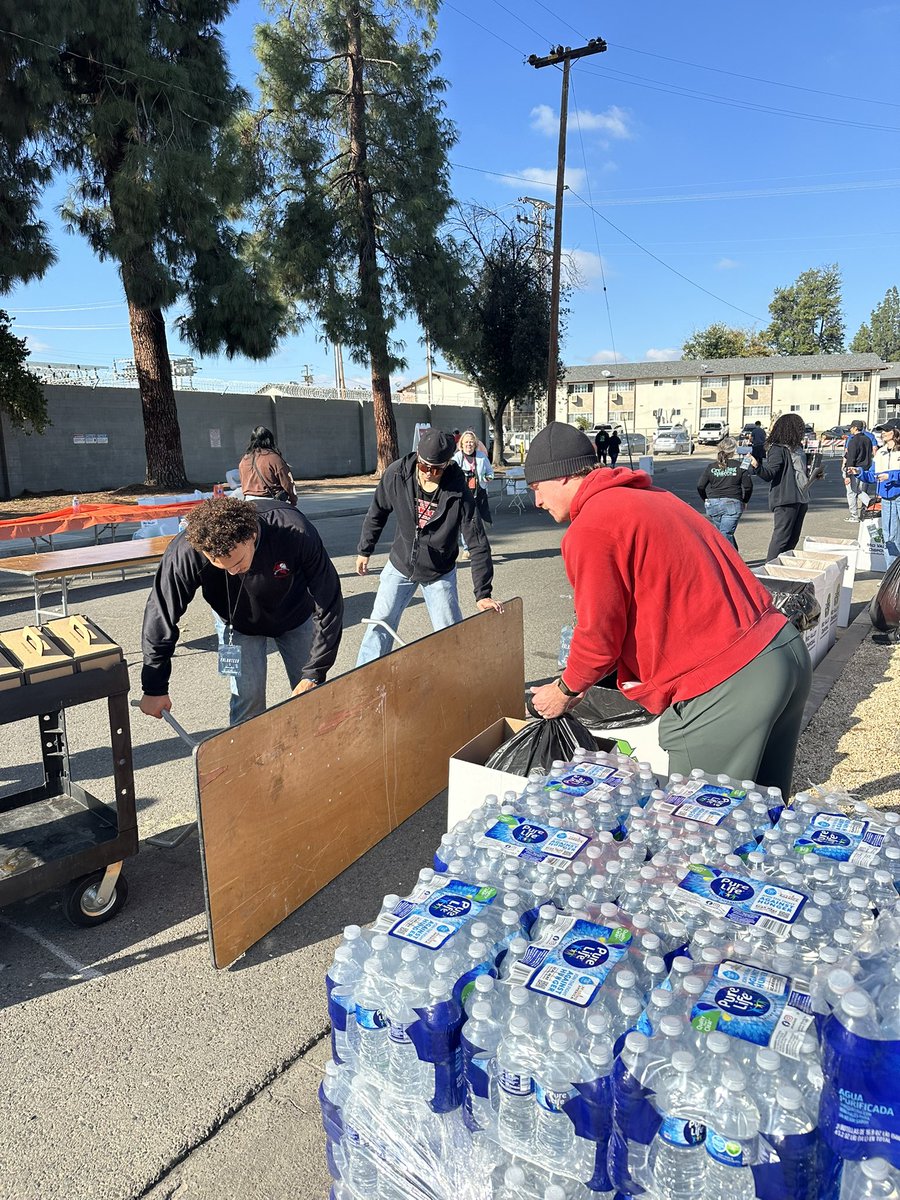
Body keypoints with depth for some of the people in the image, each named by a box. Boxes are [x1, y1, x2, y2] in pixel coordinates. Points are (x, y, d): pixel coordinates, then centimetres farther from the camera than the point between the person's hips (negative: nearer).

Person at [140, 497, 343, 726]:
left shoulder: (296, 533, -39)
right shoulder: (185, 553, -36)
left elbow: (329, 605, -29)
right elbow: (161, 615, -22)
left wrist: (314, 674, -28)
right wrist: (154, 688, -15)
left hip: (296, 616, 0)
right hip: (238, 624, 0)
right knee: (248, 697, -9)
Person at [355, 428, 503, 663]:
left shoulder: (459, 493, -25)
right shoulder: (396, 474, -19)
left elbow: (478, 545, -22)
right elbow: (377, 512, 0)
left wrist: (482, 594, -26)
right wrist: (364, 550, 8)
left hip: (439, 573, -2)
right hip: (399, 566, 2)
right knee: (380, 626, 6)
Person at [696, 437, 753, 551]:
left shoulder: (711, 467, 4)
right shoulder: (740, 466, -2)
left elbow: (700, 485, 1)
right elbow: (748, 486, -4)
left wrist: (706, 500, 15)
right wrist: (745, 501, 12)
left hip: (713, 504, 3)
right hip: (732, 504, -3)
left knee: (727, 532, 18)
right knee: (726, 534, -5)